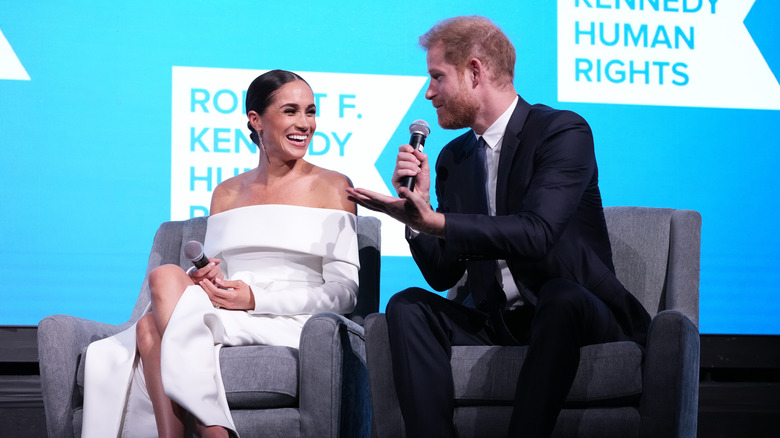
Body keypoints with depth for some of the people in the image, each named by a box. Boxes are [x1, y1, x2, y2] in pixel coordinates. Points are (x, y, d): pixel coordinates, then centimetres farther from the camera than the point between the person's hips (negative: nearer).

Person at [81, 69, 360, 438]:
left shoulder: (333, 187, 7)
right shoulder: (226, 193, 22)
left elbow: (344, 291, -1)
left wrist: (257, 298, -13)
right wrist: (201, 279, -5)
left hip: (288, 324, -4)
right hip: (223, 315, 4)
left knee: (164, 277, -27)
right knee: (150, 330, -30)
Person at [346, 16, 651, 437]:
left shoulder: (563, 132, -9)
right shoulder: (452, 159, 12)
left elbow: (536, 233, -25)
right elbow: (444, 275, 9)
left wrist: (435, 221, -34)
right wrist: (418, 204, -7)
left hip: (573, 310, -6)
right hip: (494, 321, 6)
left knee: (560, 294, -37)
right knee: (407, 306, -18)